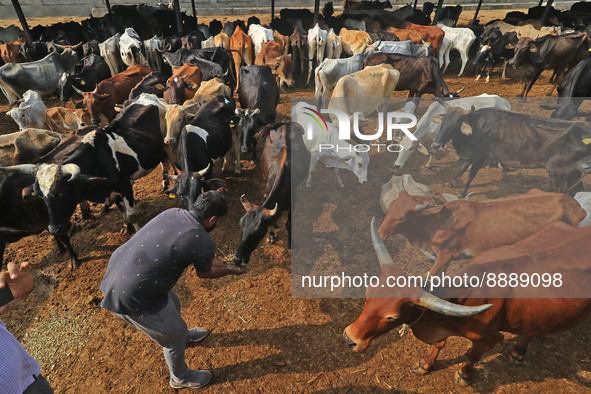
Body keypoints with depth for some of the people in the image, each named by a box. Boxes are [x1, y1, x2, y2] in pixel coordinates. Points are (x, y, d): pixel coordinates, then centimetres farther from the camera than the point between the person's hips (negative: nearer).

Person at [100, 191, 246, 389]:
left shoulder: (173, 212, -2)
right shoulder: (203, 243, -23)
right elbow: (203, 273, 0)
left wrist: (210, 259, 27)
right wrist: (230, 271, 18)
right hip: (133, 299, -8)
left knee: (173, 305, 31)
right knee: (174, 335, 17)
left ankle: (185, 335, 63)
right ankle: (181, 378, 47)